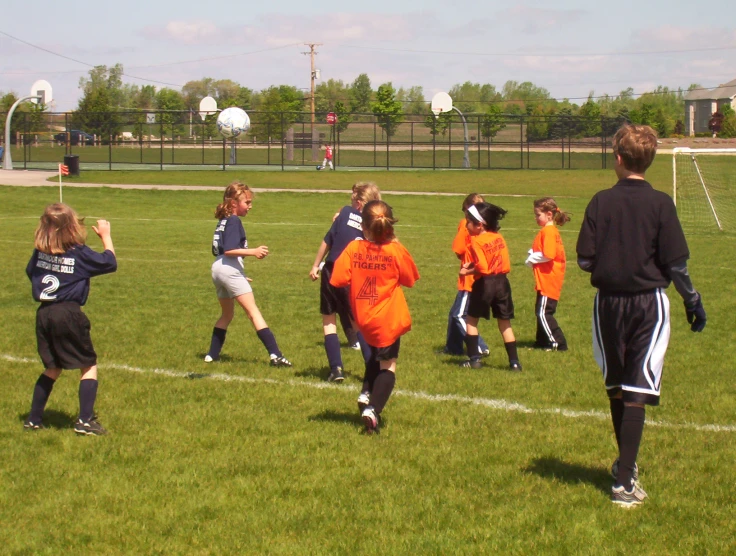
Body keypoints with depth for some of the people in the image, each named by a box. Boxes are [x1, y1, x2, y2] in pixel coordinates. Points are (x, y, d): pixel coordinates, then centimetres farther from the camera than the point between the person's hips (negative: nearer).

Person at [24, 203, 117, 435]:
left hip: (44, 313, 6)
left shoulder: (40, 251, 3)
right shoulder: (79, 253, -10)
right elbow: (109, 262, 0)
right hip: (69, 314, -6)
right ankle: (85, 420, -2)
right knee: (89, 366, 7)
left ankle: (34, 419, 20)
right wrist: (105, 236, 12)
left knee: (52, 368, 20)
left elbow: (30, 271, 18)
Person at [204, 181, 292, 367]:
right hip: (230, 269, -9)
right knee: (253, 311, -11)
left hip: (217, 268, 9)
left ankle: (212, 354, 22)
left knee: (227, 314, 23)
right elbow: (229, 250, -20)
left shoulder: (222, 221, 18)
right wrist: (253, 252, -28)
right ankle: (275, 355, -17)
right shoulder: (234, 221, -9)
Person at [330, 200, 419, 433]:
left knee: (376, 355, 30)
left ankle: (366, 395, 17)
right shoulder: (396, 251, -13)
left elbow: (338, 280, -14)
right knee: (388, 365, 4)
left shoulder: (353, 249, -11)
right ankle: (373, 410, -12)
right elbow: (410, 279, 1)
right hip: (389, 318, -3)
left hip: (363, 317, 3)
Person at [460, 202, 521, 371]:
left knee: (472, 320, 12)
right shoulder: (499, 238, 6)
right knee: (505, 323, 11)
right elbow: (506, 265, 8)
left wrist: (467, 271, -4)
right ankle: (514, 362, 8)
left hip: (484, 283, -6)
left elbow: (482, 268, -20)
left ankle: (474, 358, 9)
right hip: (502, 282, 6)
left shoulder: (476, 241, -13)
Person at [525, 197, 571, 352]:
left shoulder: (548, 232, -18)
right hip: (546, 279, 11)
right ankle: (542, 342, 25)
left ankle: (558, 343, -5)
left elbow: (548, 255, -27)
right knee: (542, 312, 17)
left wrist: (532, 258, -12)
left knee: (543, 313, -8)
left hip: (548, 280, -11)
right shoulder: (550, 231, 15)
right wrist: (532, 257, 3)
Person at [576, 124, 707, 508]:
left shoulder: (601, 202, -3)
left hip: (608, 301, 2)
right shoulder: (660, 204, -8)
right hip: (649, 302, -2)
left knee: (616, 387, 18)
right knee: (637, 390, -3)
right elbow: (676, 263, -8)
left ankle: (625, 463, 32)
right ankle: (625, 481, -7)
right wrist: (693, 301, 6)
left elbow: (585, 260, -5)